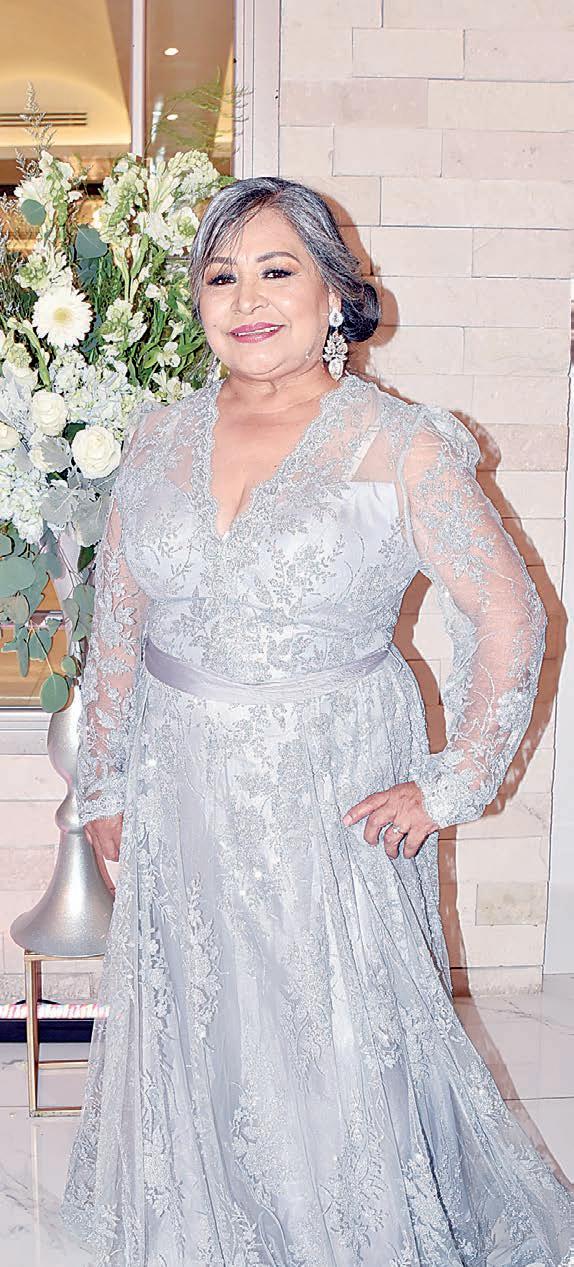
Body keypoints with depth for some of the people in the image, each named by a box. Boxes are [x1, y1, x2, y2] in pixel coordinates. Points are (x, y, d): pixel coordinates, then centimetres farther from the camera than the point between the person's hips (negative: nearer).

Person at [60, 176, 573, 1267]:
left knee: (336, 1044, 6)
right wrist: (103, 785, 10)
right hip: (180, 797, 4)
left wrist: (452, 785, -9)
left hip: (333, 800, -4)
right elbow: (117, 624, 9)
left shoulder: (399, 448, -10)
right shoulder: (161, 439, 3)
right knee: (190, 1038, 16)